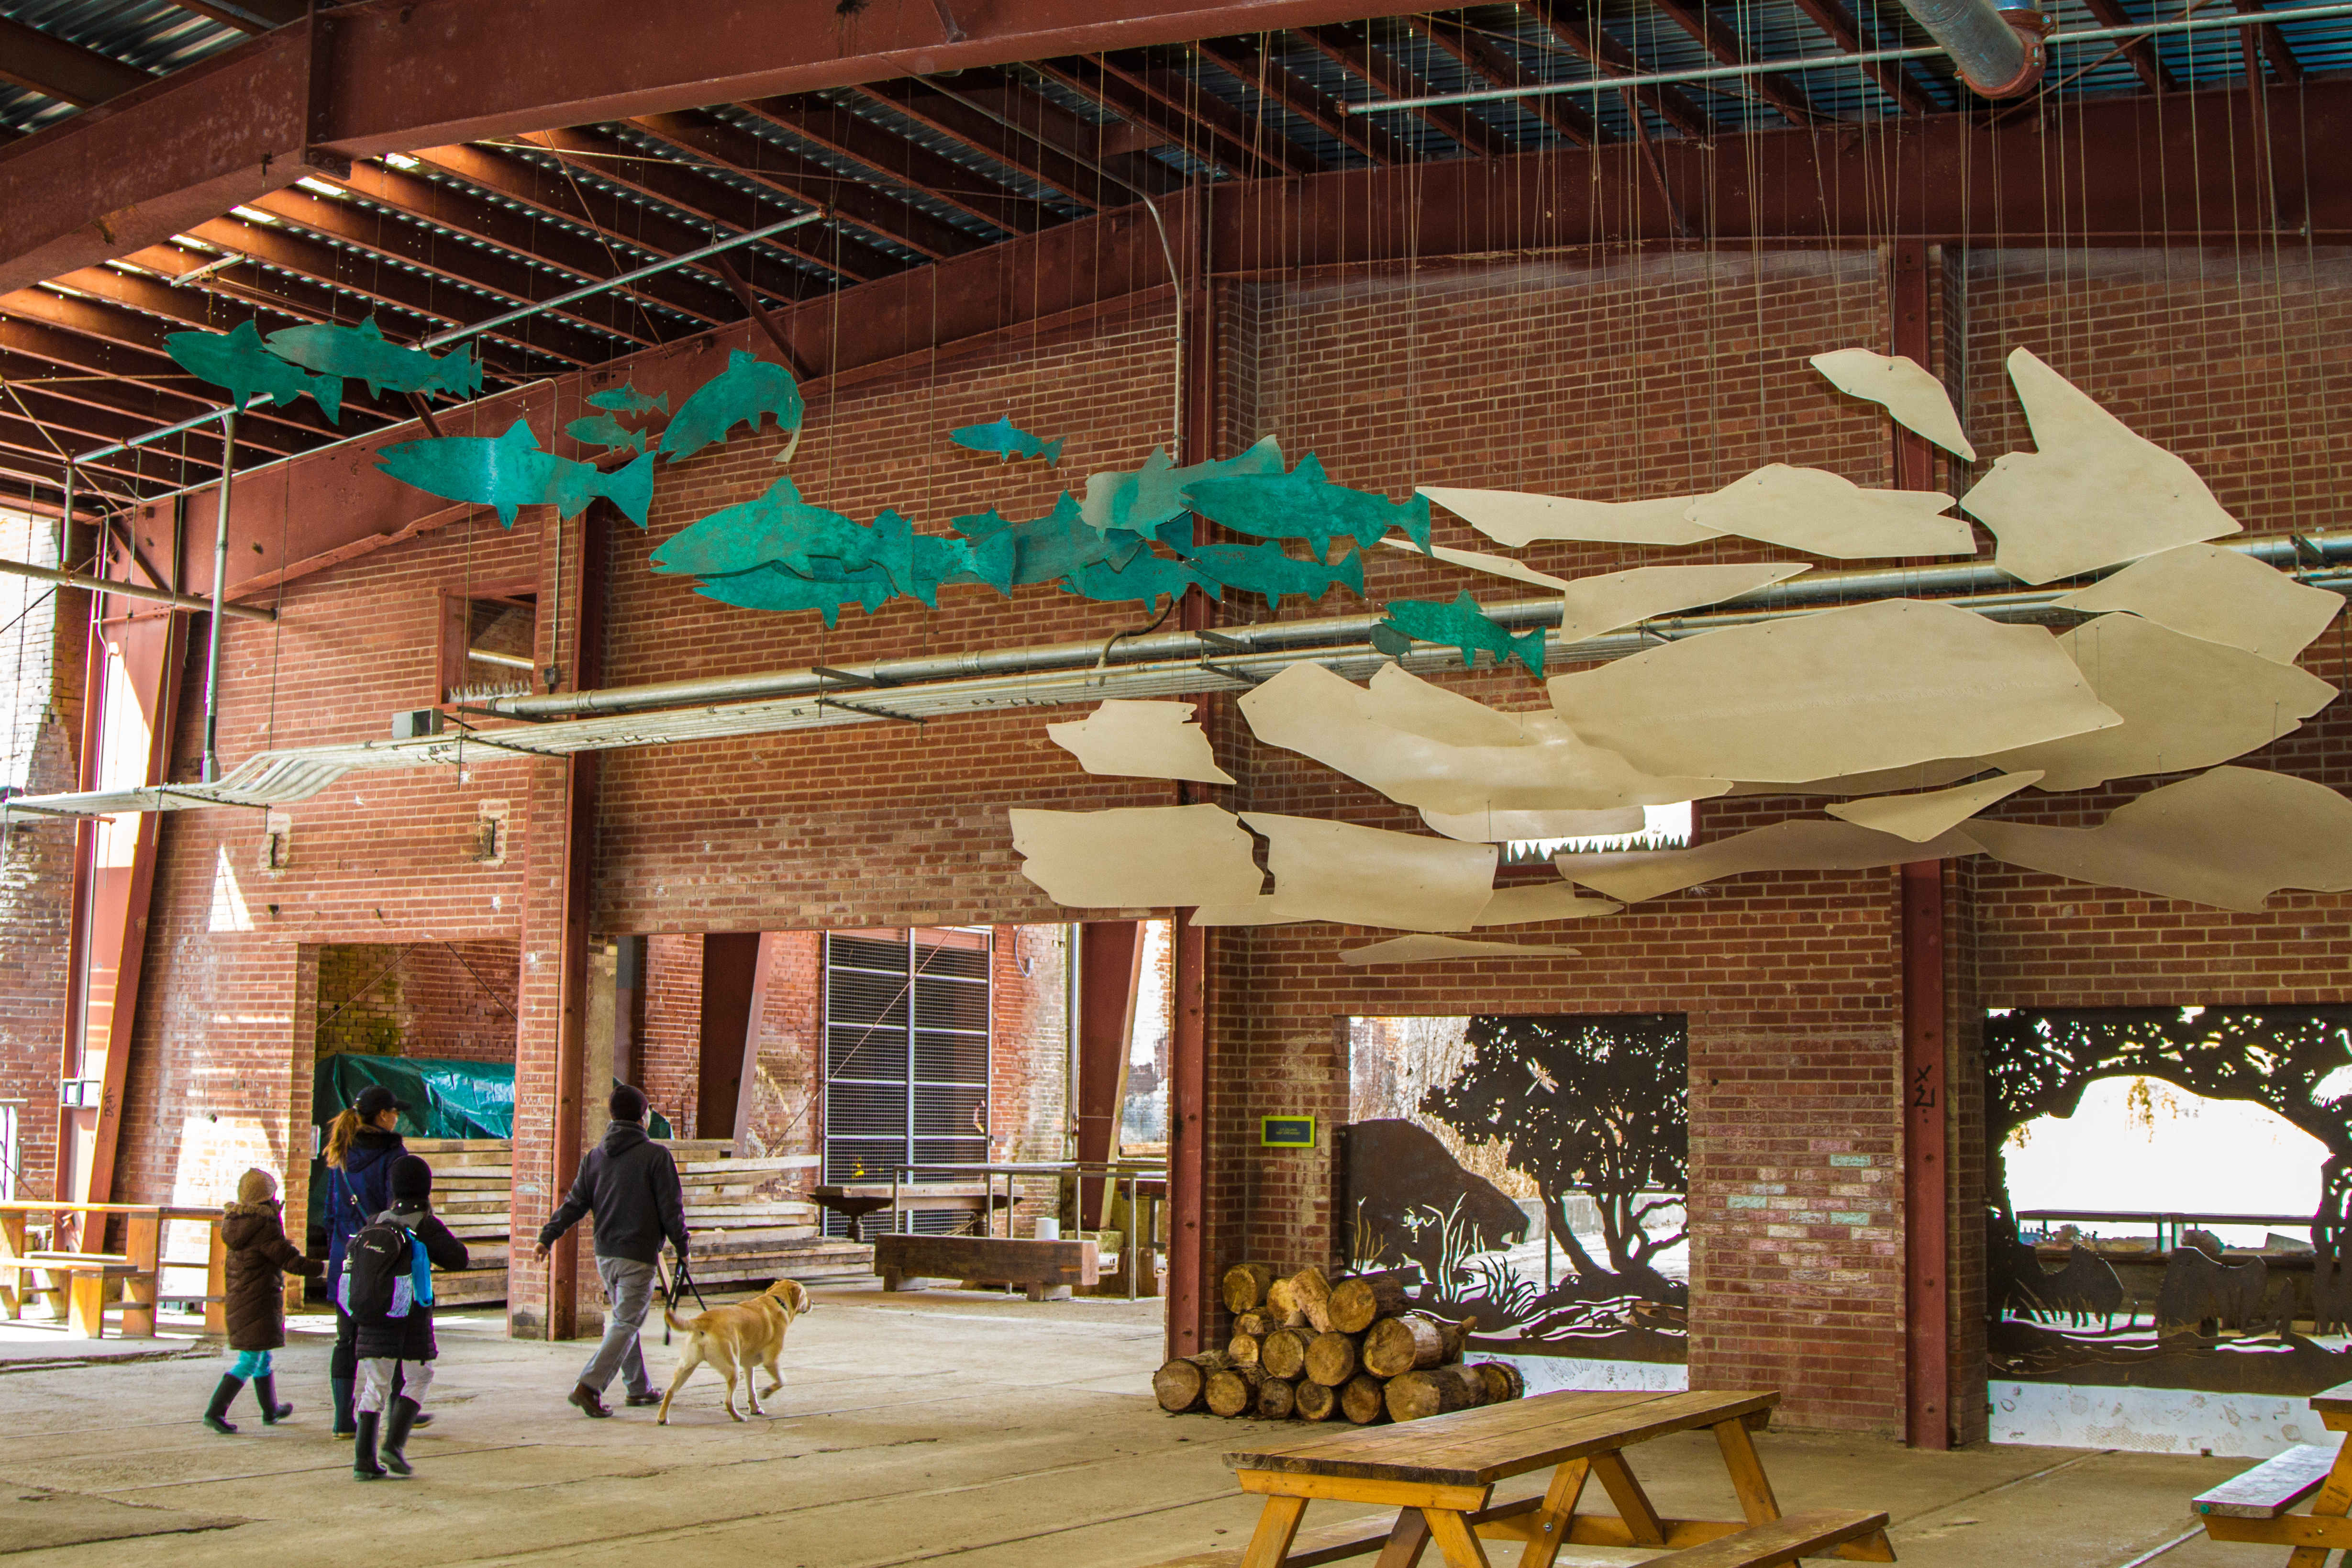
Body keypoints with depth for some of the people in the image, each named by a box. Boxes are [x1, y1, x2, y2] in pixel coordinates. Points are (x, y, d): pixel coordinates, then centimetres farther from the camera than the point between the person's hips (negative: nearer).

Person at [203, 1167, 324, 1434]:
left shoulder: (235, 1223, 7)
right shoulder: (265, 1227, -18)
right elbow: (291, 1261, -15)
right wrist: (322, 1269, -3)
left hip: (237, 1301, 9)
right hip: (260, 1303, -9)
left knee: (263, 1359, 21)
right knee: (250, 1361, -5)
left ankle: (271, 1410, 33)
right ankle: (215, 1411, -12)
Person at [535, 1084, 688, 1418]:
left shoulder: (594, 1157, 8)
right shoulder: (656, 1155, -9)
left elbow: (574, 1202, 3)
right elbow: (671, 1206, -8)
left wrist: (548, 1236, 3)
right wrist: (682, 1246, 2)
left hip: (604, 1255, 6)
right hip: (639, 1255, -6)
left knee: (622, 1319, 18)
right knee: (626, 1324, -4)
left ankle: (639, 1388, 25)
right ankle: (589, 1386, -17)